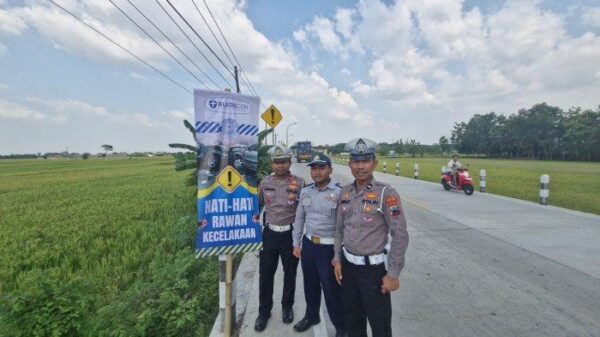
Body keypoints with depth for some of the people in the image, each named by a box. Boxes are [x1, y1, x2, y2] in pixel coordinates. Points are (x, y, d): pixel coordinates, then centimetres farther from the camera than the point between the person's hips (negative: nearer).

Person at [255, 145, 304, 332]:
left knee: (290, 273, 16)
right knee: (265, 274, 10)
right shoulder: (265, 183, -1)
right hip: (269, 234, 2)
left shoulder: (299, 183, -10)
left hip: (291, 234, -2)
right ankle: (264, 312, 30)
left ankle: (287, 307, 38)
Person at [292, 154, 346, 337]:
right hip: (308, 245, 5)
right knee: (310, 285, 21)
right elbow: (299, 218, 11)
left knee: (332, 289, 8)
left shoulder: (339, 193, -14)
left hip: (329, 248, -5)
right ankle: (311, 316, 46)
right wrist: (296, 243, 11)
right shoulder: (305, 191, 2)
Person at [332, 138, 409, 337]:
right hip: (348, 265, 5)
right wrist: (337, 259, 7)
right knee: (352, 319, 21)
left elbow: (400, 236, -14)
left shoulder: (386, 194, -15)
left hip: (374, 268, -5)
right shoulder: (345, 192, 2)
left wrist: (393, 274, -13)